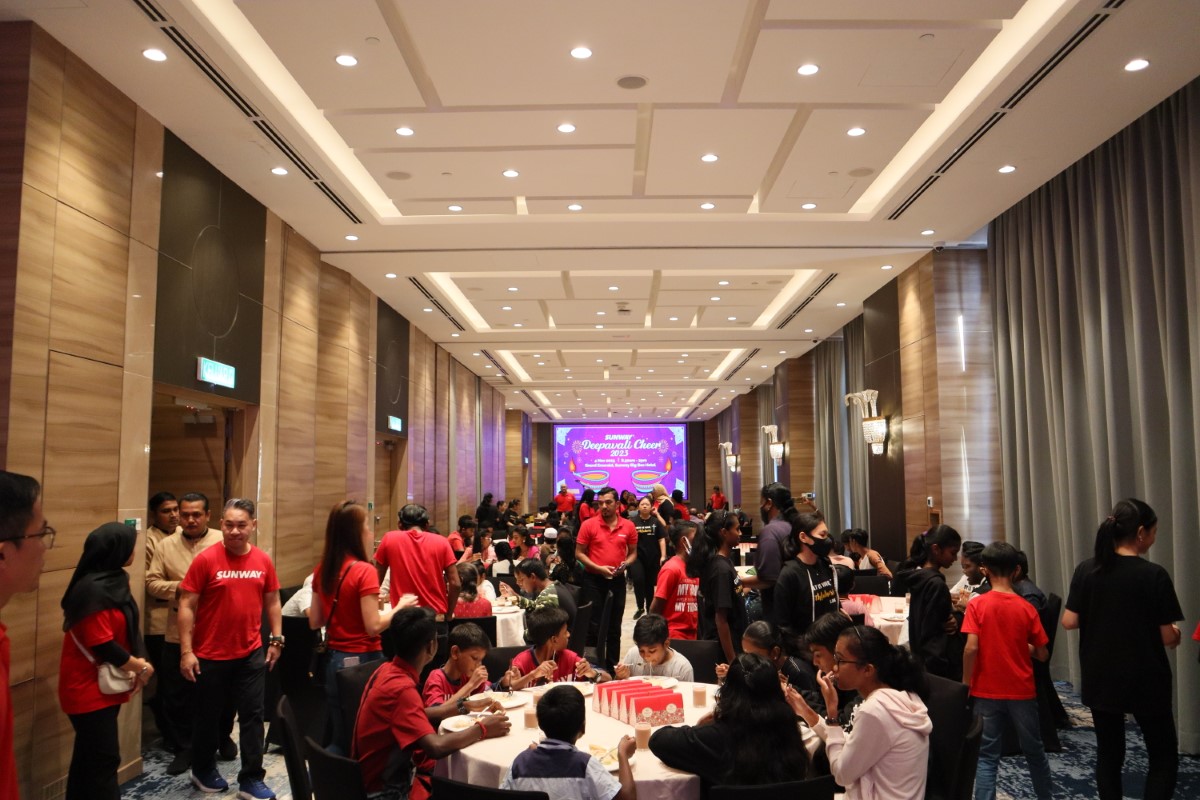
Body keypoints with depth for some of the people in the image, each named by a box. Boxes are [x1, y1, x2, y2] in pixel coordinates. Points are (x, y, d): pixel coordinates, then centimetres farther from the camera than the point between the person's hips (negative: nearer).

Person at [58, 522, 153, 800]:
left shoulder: (111, 581, 8)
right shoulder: (93, 589, -23)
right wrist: (140, 666, -12)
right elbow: (101, 645, -24)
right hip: (90, 688, -9)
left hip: (104, 685, 10)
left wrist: (134, 663, 1)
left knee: (88, 756, 18)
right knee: (103, 759, -4)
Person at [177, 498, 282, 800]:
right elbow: (187, 606, -11)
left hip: (252, 654, 3)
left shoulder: (263, 561, -2)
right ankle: (203, 771, 38)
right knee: (208, 716, 16)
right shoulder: (206, 559, -13)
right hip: (211, 655, -3)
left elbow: (272, 602, 9)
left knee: (253, 715, 7)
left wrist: (276, 639, 6)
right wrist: (186, 651, -13)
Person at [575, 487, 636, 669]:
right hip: (594, 580, -2)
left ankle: (612, 667, 23)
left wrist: (625, 564, -11)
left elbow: (633, 552, 10)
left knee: (614, 626, 12)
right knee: (596, 625, 3)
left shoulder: (628, 526, 0)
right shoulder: (588, 525, -6)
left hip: (618, 580, 2)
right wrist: (598, 568, -15)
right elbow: (579, 553, -4)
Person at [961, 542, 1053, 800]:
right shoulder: (1027, 608, -5)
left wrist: (965, 684, -6)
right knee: (1034, 752, 20)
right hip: (1022, 692, 2)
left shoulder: (977, 605, -11)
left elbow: (971, 648, -18)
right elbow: (1042, 655, -1)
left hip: (987, 692, -2)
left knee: (987, 757, 4)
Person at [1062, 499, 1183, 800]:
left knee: (1108, 754, 15)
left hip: (1100, 680, 4)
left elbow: (1069, 621, -4)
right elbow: (1168, 637, -11)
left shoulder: (1086, 570, -4)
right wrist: (1176, 633, 12)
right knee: (1164, 758, 12)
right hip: (1145, 683, -3)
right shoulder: (1154, 575, -14)